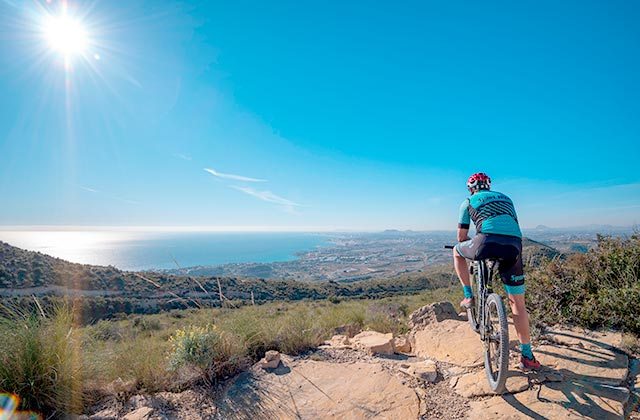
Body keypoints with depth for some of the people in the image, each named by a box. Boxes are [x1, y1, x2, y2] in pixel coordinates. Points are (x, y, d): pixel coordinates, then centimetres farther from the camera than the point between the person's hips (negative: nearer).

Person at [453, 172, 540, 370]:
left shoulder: (468, 202, 20)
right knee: (517, 303, 15)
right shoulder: (505, 198, 32)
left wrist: (471, 245, 44)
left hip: (488, 242, -4)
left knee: (457, 250, 29)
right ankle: (527, 356, 20)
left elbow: (461, 237, 21)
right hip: (514, 246, 4)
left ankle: (468, 296, 24)